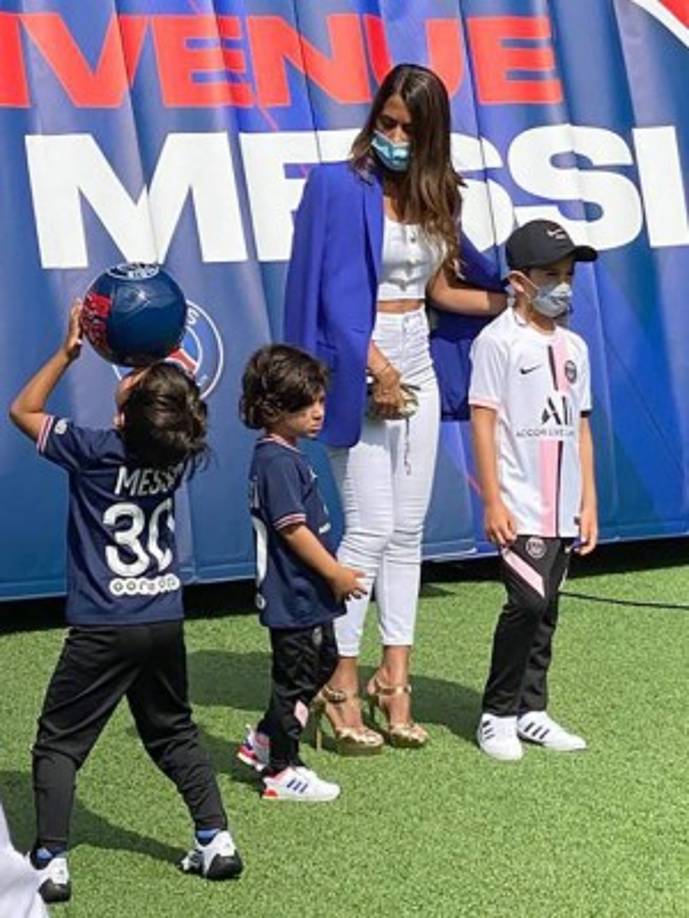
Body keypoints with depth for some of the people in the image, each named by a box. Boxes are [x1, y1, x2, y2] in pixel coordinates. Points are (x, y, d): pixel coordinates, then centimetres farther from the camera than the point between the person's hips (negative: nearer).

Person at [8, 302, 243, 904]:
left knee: (58, 744, 5)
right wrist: (165, 359, 9)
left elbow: (23, 410, -1)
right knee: (175, 734, 20)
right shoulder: (181, 452, -4)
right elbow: (185, 413, 21)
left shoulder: (95, 454, -16)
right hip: (166, 621, 5)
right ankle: (216, 840, 15)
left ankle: (50, 863, 0)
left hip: (103, 628, -5)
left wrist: (68, 351, -3)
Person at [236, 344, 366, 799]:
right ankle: (281, 771, 11)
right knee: (296, 678, -1)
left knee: (323, 662, 21)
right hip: (294, 596, -11)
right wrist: (335, 573, -17)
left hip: (307, 594, 11)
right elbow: (292, 528, -23)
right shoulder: (277, 461, -19)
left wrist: (333, 574, 20)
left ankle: (264, 740, 30)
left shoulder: (288, 455, 12)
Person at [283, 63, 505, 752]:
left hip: (415, 364, 7)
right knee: (371, 528, -8)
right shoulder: (341, 185, -9)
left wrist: (515, 303, 7)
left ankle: (393, 678, 16)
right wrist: (377, 369, -16)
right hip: (360, 366, -7)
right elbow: (337, 294, -13)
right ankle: (341, 683, 3)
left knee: (408, 529, 8)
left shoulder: (433, 194, 11)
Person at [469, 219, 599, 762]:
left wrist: (588, 504, 14)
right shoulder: (498, 341, -6)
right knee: (528, 600, -14)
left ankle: (531, 711, 19)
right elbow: (483, 421, -8)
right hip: (519, 507, -7)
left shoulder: (573, 347, 14)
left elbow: (579, 428, 17)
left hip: (562, 509, 7)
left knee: (546, 607, 9)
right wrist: (493, 502, -12)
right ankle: (497, 713, 0)